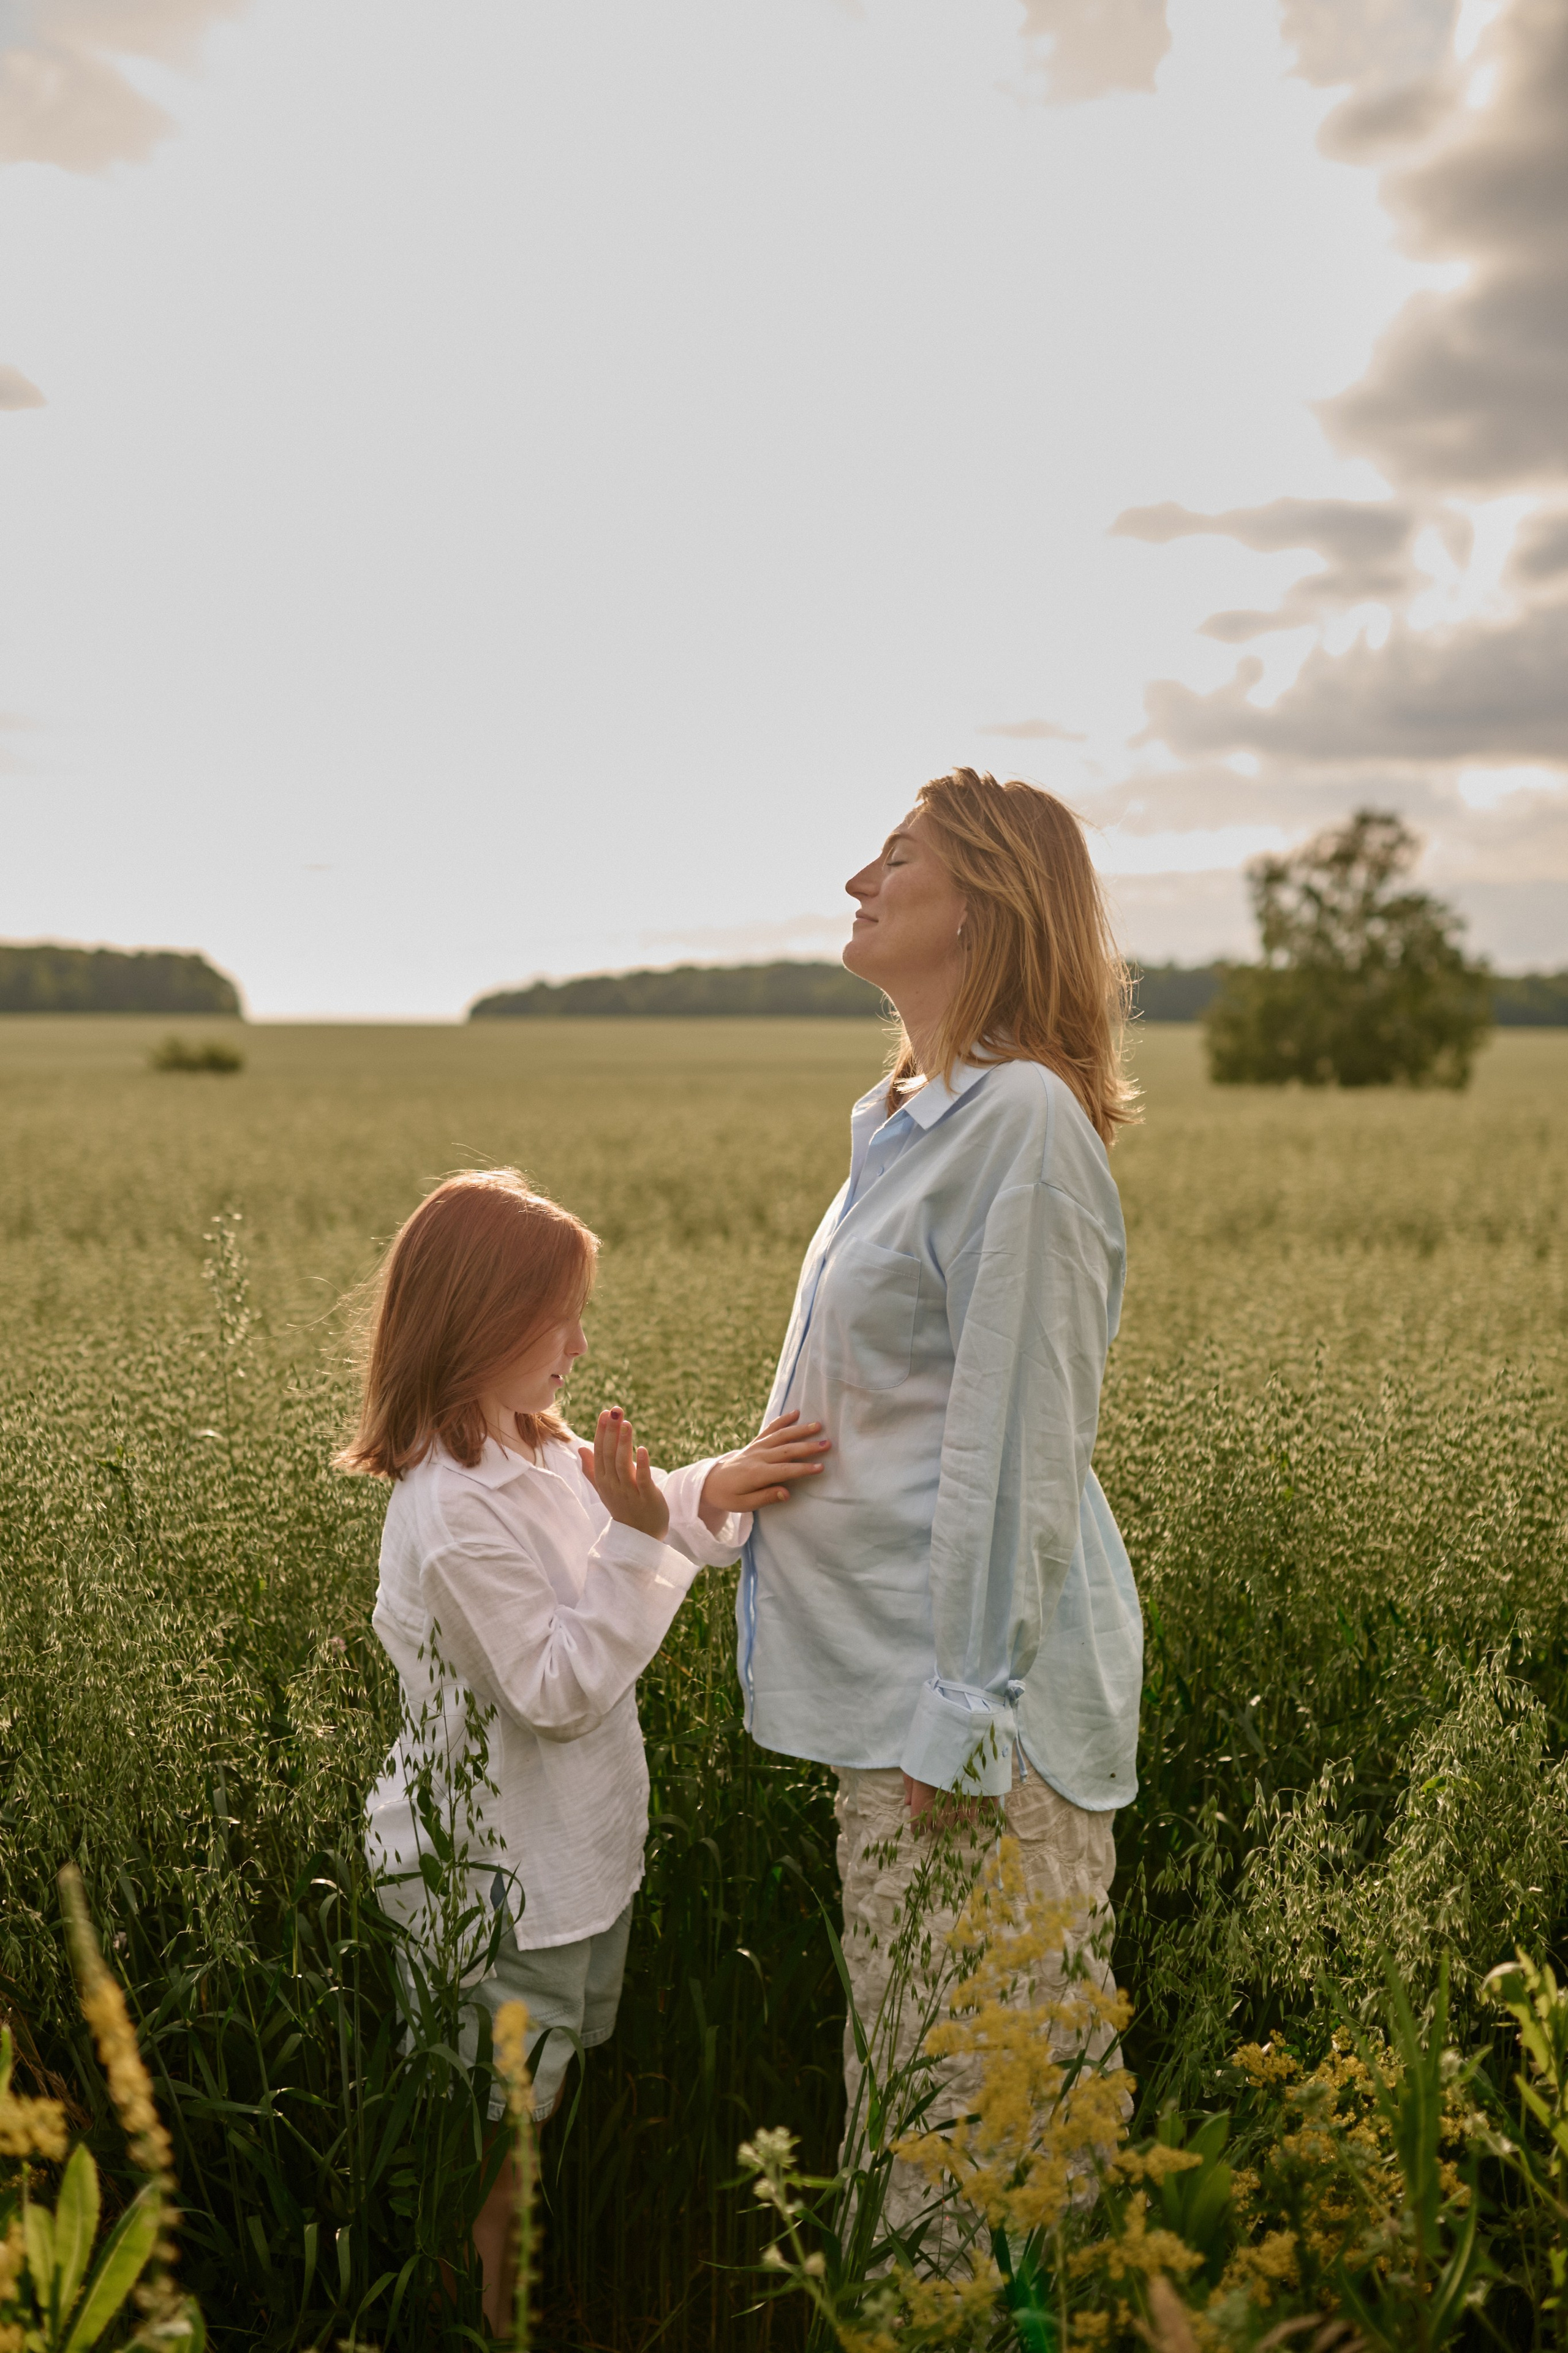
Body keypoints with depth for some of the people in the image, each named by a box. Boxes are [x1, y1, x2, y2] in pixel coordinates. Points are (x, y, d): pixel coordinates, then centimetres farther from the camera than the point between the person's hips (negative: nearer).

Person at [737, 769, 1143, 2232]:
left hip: (972, 1668, -9)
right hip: (895, 1665, 10)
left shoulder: (1024, 1120, -16)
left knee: (979, 2069, 3)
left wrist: (960, 1716, -18)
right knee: (901, 2043, 19)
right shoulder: (911, 1115, 13)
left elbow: (1018, 1436, -19)